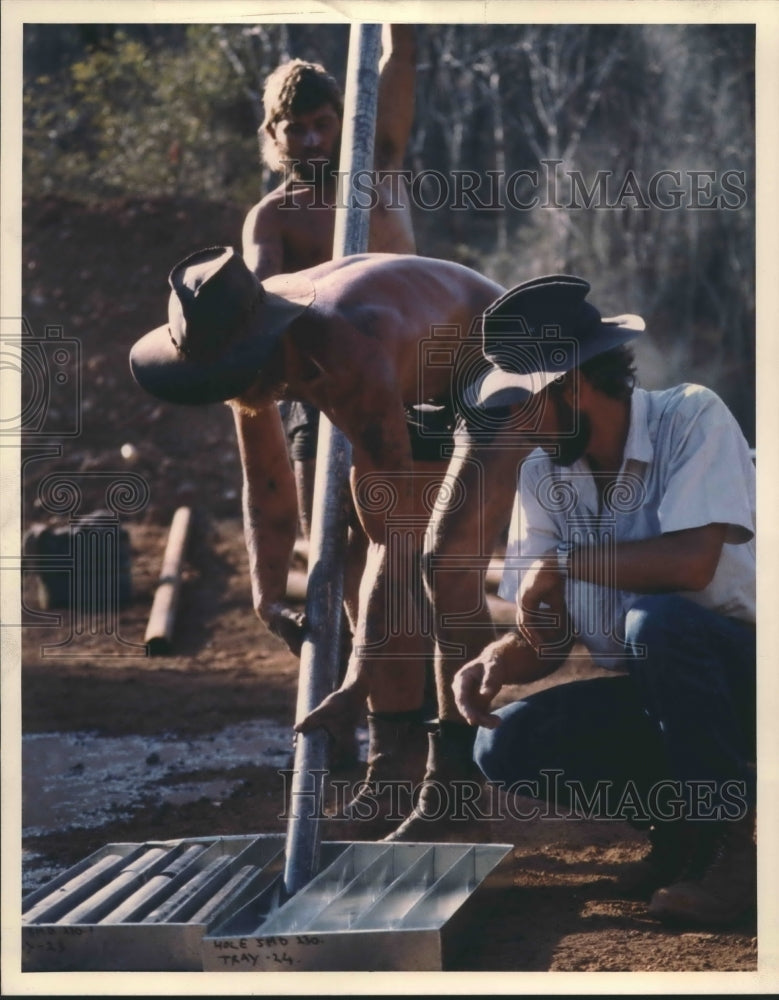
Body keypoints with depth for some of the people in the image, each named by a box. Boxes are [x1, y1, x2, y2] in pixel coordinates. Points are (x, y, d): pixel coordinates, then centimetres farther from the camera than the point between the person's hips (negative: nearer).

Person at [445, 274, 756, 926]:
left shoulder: (692, 420, -16)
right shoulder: (543, 476, 1)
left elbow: (691, 560, -31)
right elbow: (548, 639, 2)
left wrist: (562, 562, -20)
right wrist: (499, 660, -20)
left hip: (741, 669, -6)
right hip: (653, 697, 6)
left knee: (656, 622, -35)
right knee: (507, 748, -15)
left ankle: (734, 837, -18)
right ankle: (683, 821, 4)